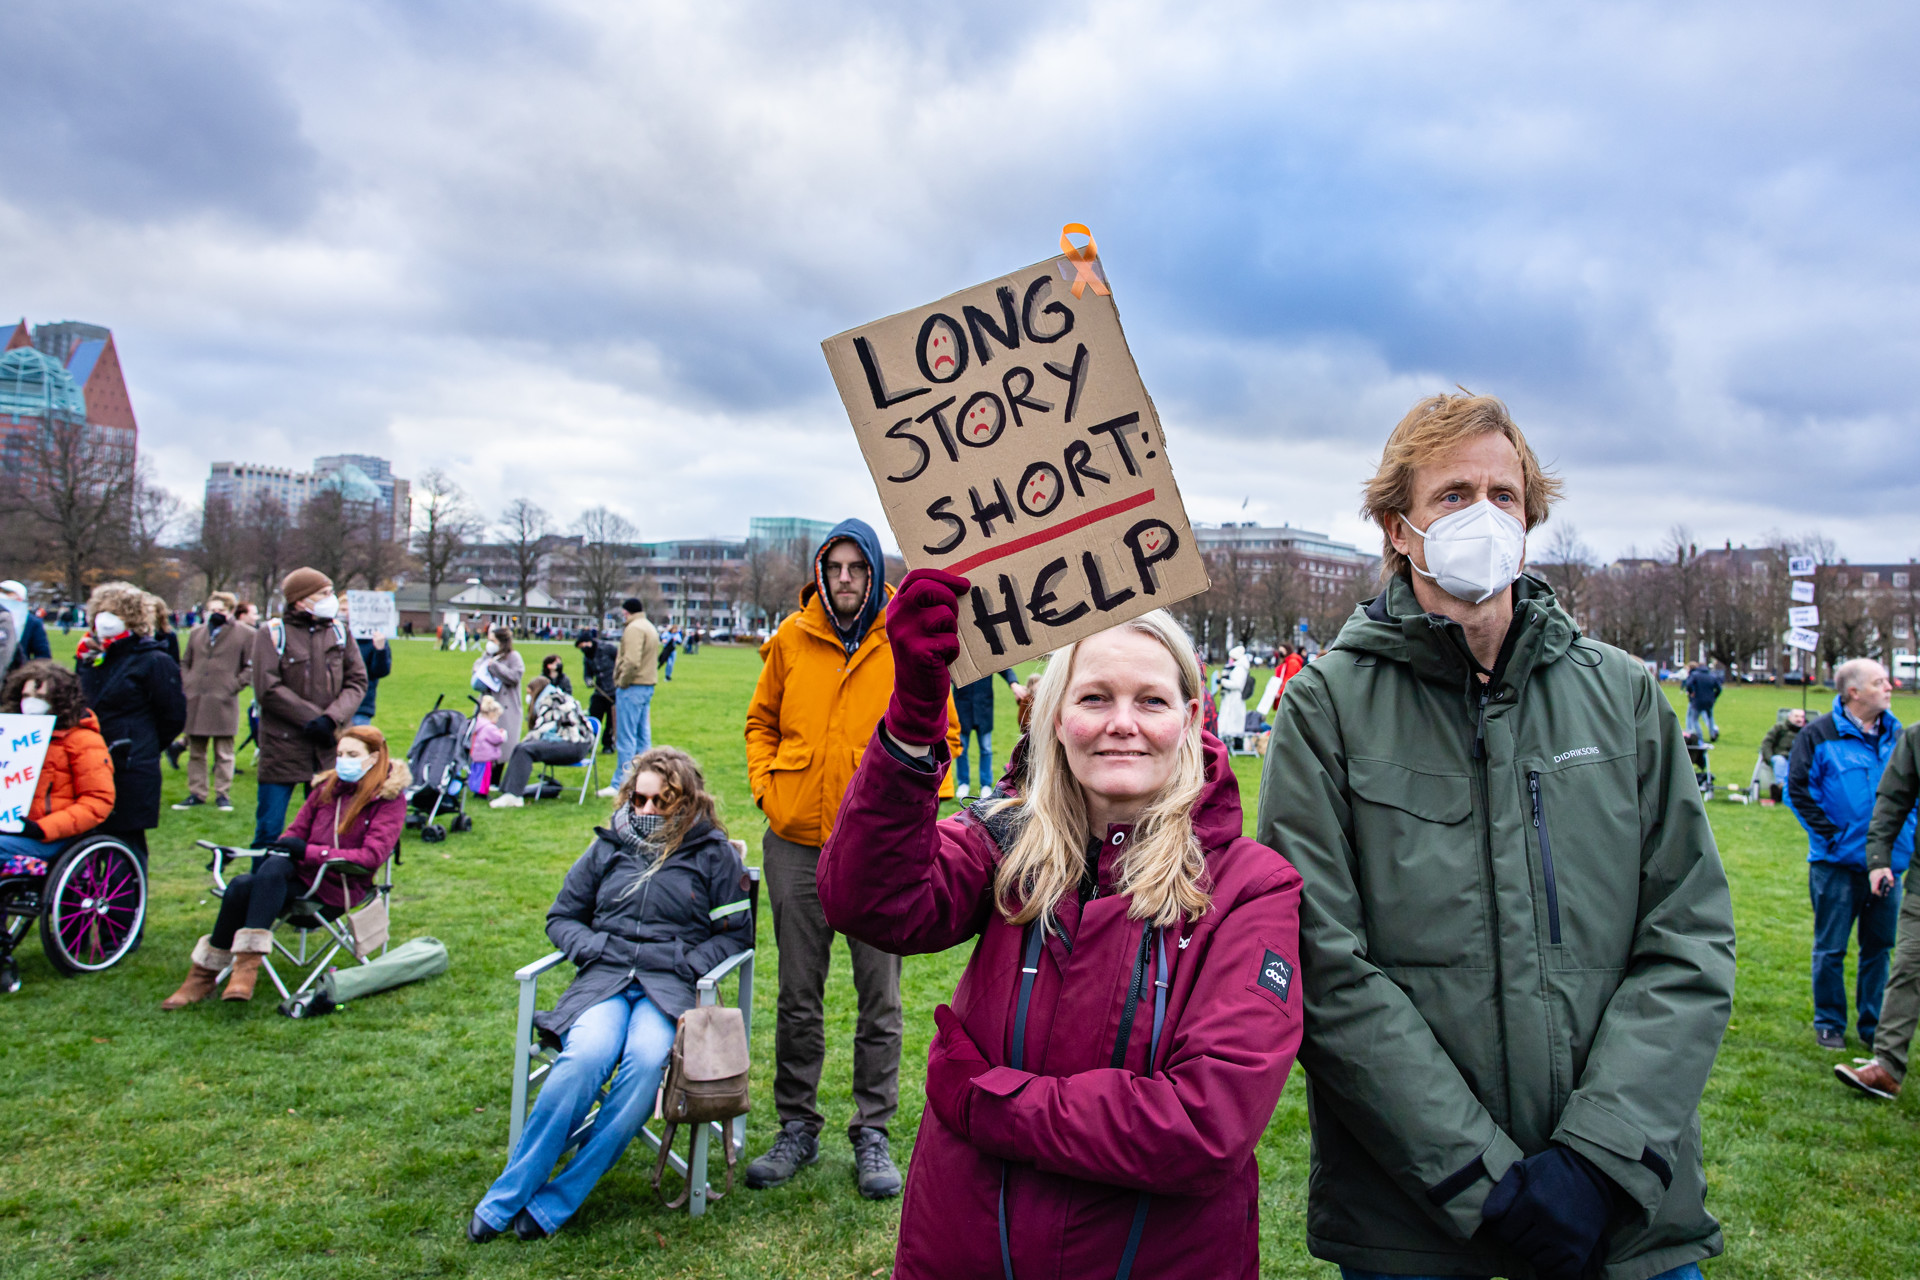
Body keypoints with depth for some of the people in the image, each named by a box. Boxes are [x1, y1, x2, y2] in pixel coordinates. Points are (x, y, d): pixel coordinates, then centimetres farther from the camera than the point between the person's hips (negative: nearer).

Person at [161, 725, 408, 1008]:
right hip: (304, 873, 5)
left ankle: (247, 962, -32)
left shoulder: (390, 797, -3)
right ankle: (204, 974, -17)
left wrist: (308, 852, -17)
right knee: (241, 885, -24)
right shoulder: (327, 786, 15)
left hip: (343, 887, -5)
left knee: (275, 867, -32)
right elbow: (297, 831, 19)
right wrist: (279, 847, -6)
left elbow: (371, 855, -12)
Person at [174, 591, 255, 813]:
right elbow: (186, 663, 22)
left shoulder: (245, 634, 0)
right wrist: (186, 684, 7)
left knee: (223, 753, 2)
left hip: (223, 703, -5)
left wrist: (234, 686, -8)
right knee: (195, 752, 10)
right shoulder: (196, 633, 14)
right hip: (195, 701, 5)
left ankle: (223, 794, 9)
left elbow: (250, 667, 1)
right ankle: (196, 793, 18)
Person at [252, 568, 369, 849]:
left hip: (329, 746, 3)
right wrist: (312, 719, -12)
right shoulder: (272, 633, -4)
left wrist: (332, 718, -12)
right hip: (282, 745, -3)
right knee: (269, 828, 3)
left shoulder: (338, 630, 6)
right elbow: (268, 691, -9)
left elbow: (357, 681, 3)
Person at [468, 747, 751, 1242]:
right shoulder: (609, 848, 16)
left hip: (669, 984, -1)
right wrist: (595, 948, 1)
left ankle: (554, 1202, -27)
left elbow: (736, 933, 10)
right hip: (603, 978, 2)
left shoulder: (713, 854, 9)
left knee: (646, 1060, -34)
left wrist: (685, 964, -6)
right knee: (586, 1055, -32)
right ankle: (505, 1198, -21)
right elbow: (561, 917, 21)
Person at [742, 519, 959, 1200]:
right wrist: (766, 786, 0)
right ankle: (797, 1129, 27)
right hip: (797, 842, 2)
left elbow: (942, 732, 5)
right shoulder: (791, 638, 2)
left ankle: (872, 1134, 22)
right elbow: (762, 721, 14)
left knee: (879, 1001, 7)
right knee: (798, 998, 12)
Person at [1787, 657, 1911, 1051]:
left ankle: (1873, 1025, 24)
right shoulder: (1820, 735, -7)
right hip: (1838, 862, -4)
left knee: (1879, 947, 11)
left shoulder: (1897, 735, 7)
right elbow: (1798, 789, -7)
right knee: (1831, 949, 5)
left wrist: (1905, 838, 5)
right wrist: (1829, 834, -11)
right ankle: (1829, 1023, 18)